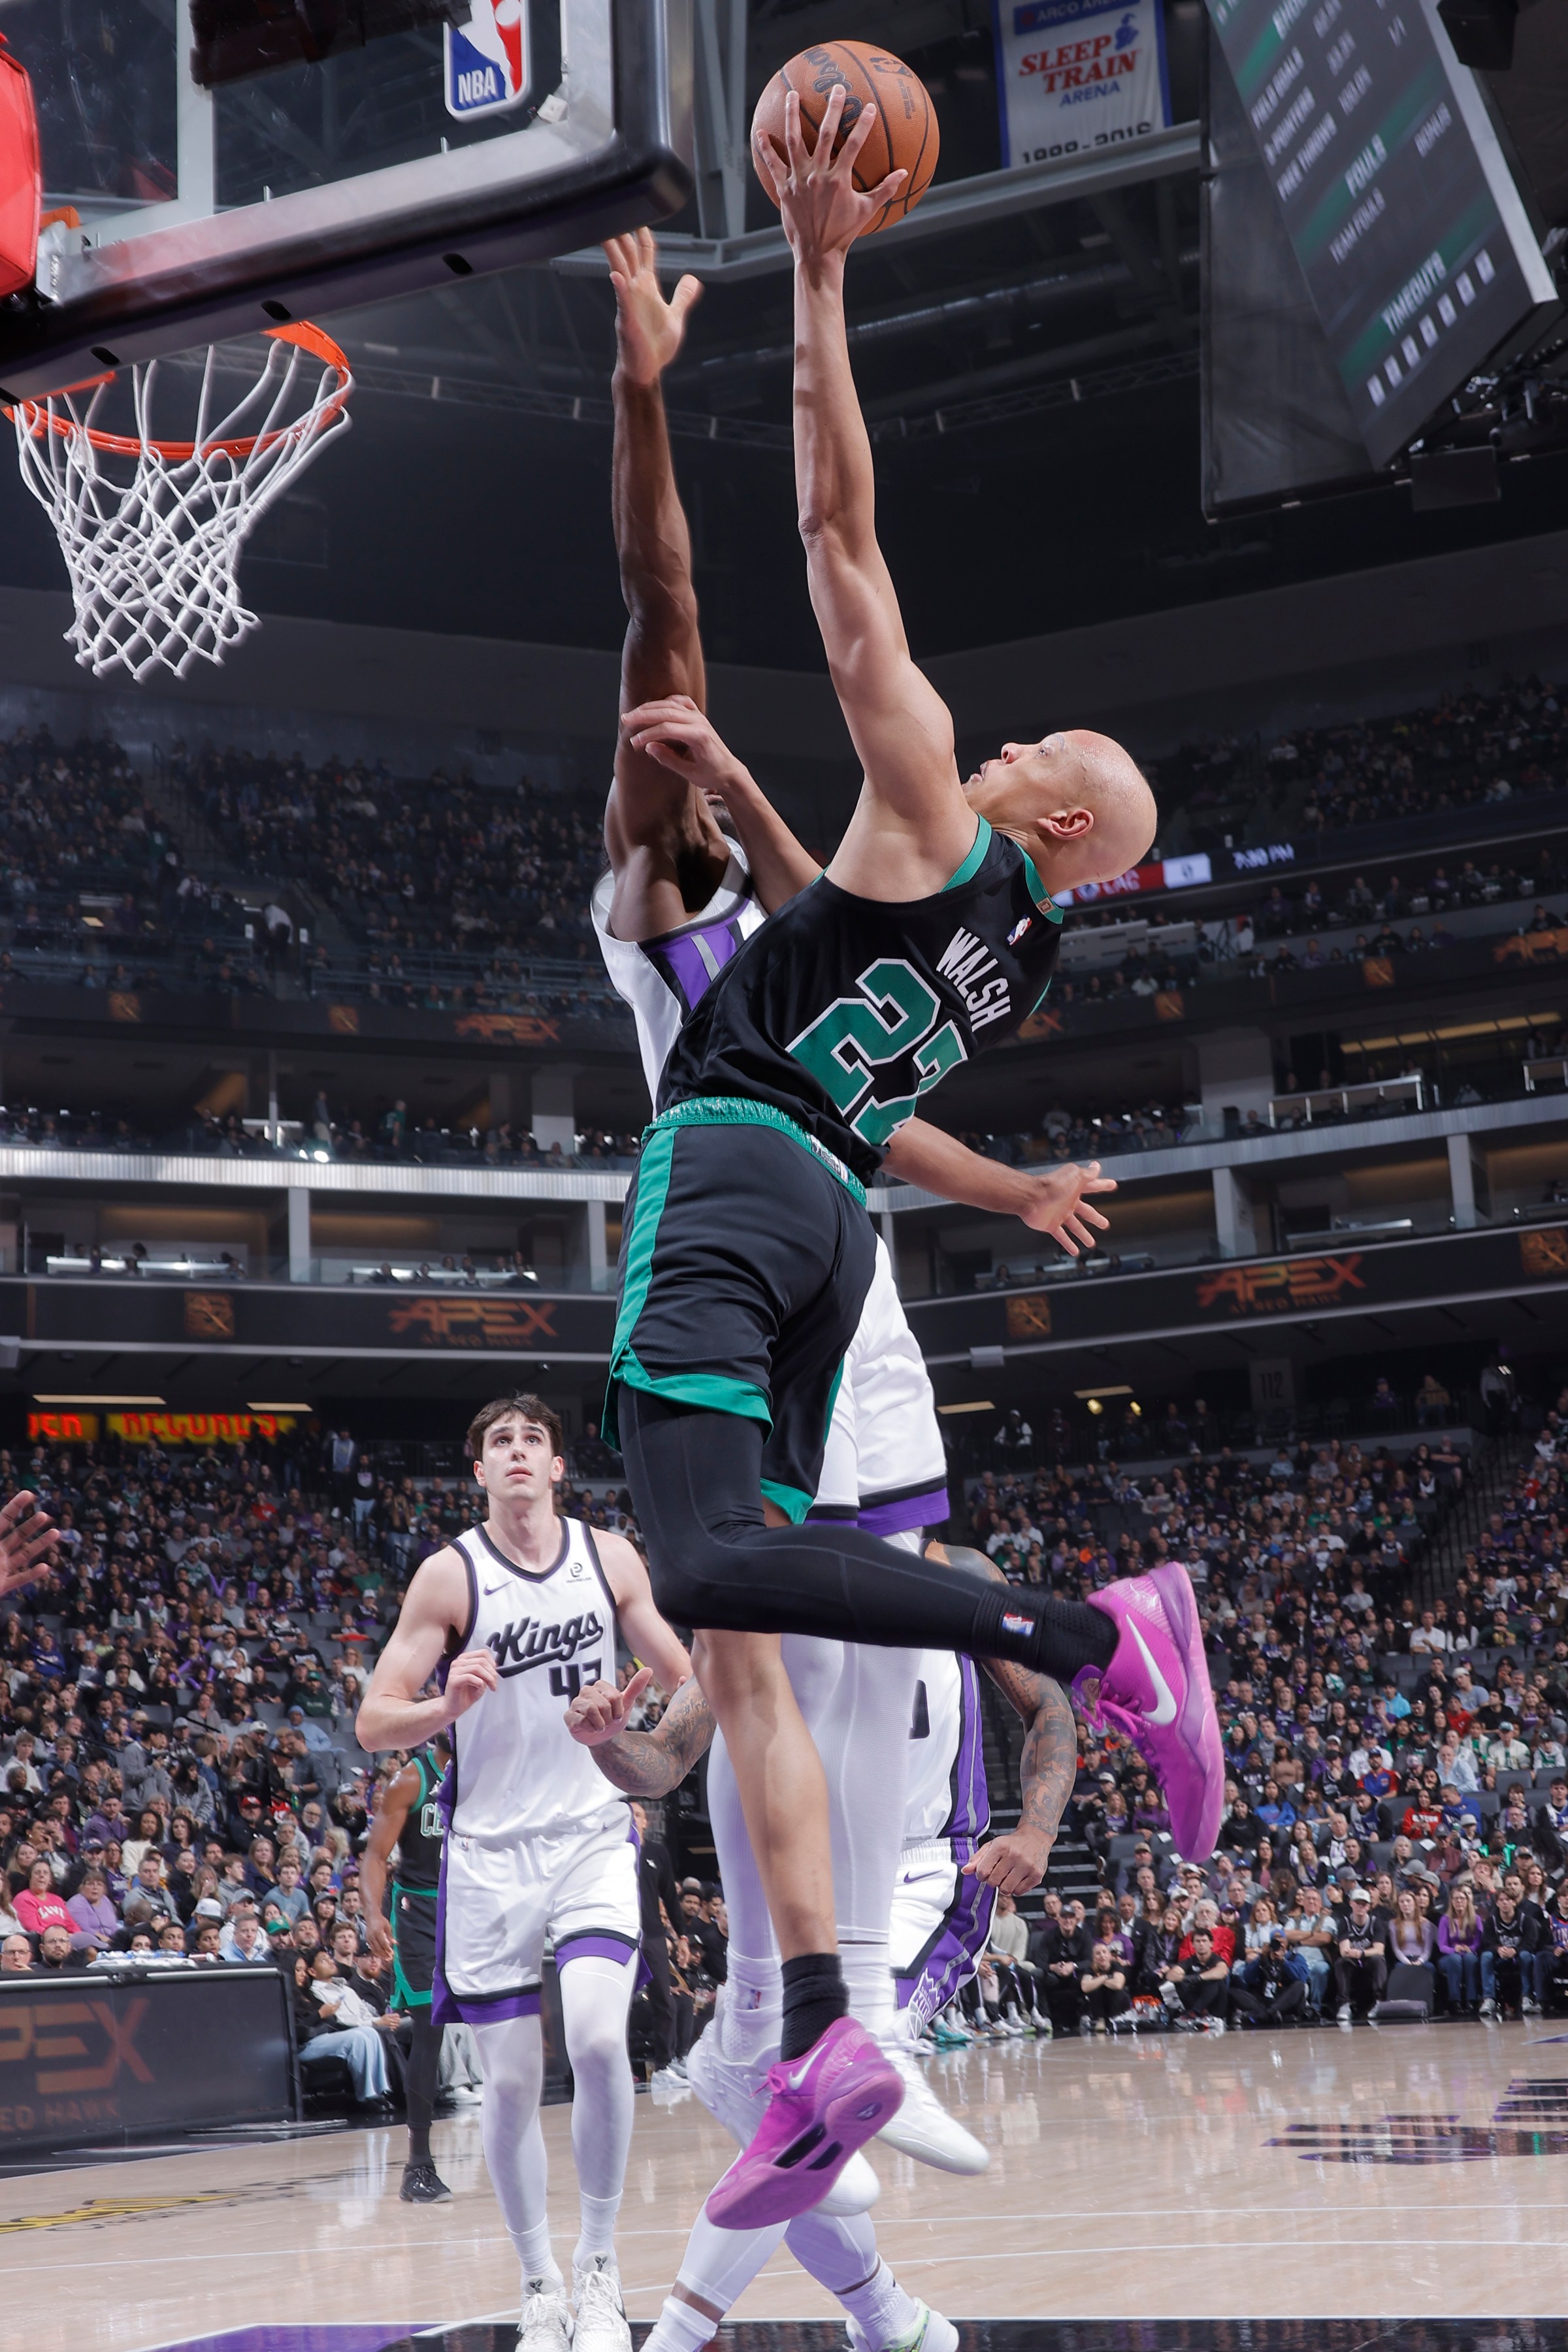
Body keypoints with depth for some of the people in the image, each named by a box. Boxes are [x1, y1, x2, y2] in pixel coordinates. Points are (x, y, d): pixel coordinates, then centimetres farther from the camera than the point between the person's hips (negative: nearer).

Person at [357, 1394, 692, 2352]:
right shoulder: (450, 1575, -7)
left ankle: (600, 2269, -2)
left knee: (598, 2039, -19)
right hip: (491, 1850, -1)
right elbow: (374, 1722, -9)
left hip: (594, 1836, 1)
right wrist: (448, 1706, -27)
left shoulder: (609, 1557, 1)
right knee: (512, 2081, 2)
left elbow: (684, 1676, 13)